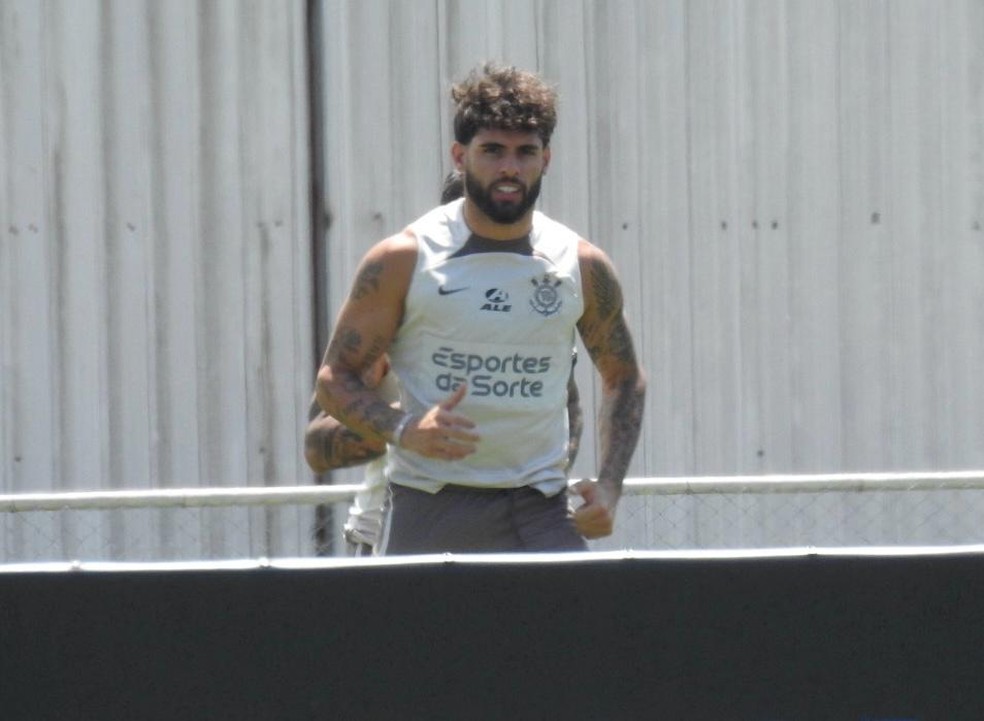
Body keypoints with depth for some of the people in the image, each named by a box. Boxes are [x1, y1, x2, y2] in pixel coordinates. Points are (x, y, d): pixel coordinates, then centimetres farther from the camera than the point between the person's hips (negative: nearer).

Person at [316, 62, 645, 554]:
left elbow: (623, 377, 20)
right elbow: (335, 379, 2)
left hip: (539, 513, 1)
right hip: (427, 511, -1)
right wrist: (403, 431, -17)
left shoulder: (583, 267, 6)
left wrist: (608, 487, 6)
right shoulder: (403, 261, -2)